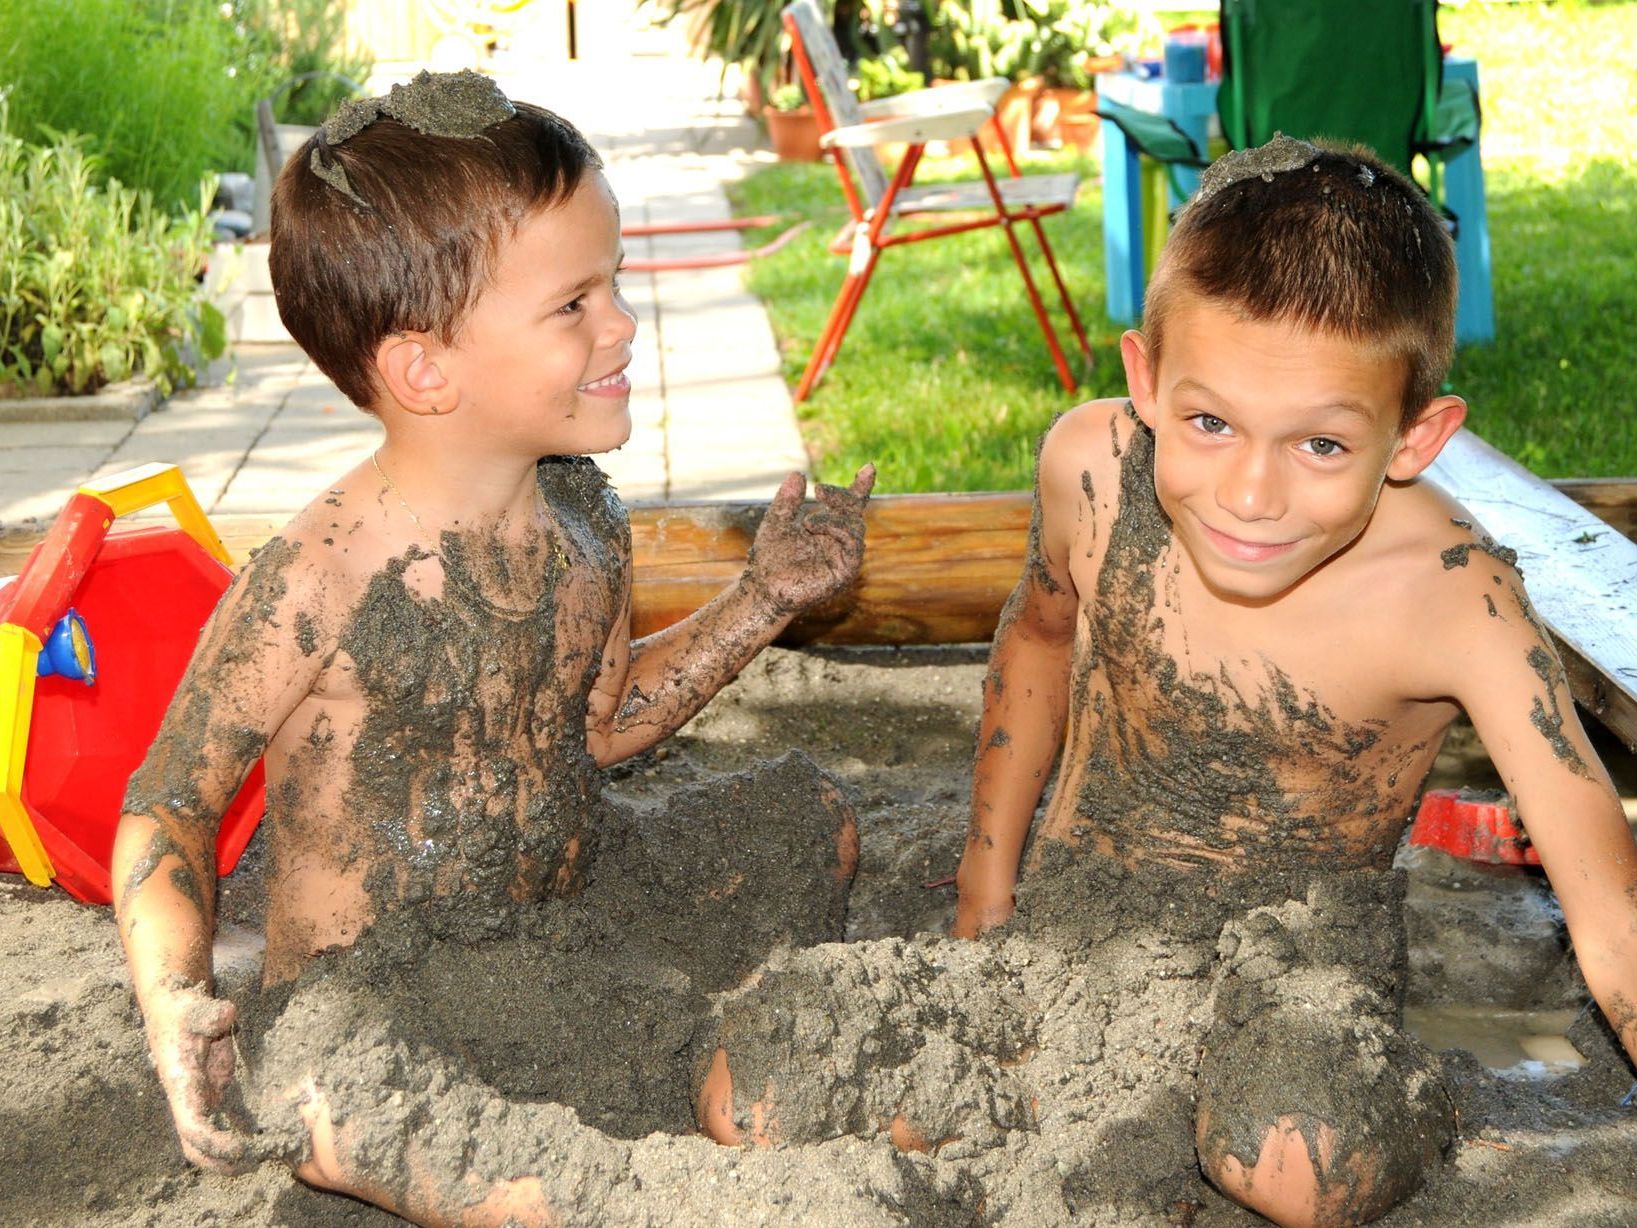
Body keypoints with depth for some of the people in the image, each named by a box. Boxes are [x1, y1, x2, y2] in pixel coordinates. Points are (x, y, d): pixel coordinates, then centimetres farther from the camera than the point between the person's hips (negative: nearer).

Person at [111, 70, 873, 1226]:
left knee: (814, 817, 15)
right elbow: (169, 805, -13)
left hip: (578, 895, 8)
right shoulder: (314, 584, -25)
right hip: (378, 986, -7)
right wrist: (181, 1015, -28)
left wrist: (762, 601, 5)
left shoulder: (584, 515, -4)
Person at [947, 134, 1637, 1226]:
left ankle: (1408, 1096, 1)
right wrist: (988, 878, 11)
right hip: (1084, 877, 4)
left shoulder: (1452, 602, -30)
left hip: (1303, 904, -4)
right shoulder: (1090, 468, -19)